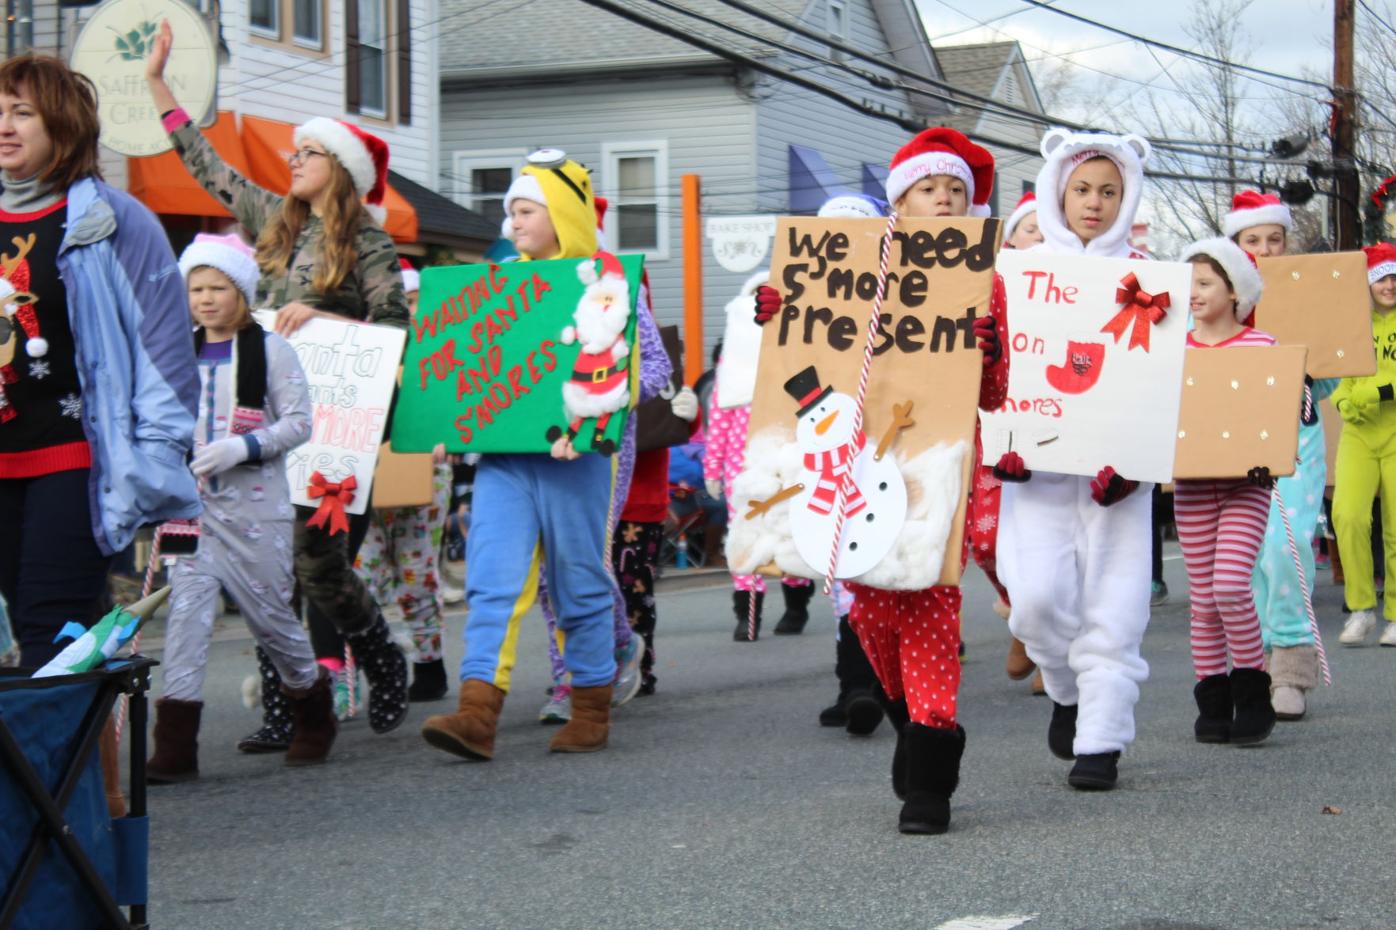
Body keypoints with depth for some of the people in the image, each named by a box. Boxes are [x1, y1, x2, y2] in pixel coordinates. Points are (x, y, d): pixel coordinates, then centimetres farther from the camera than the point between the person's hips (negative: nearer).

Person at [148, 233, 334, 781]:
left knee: (270, 614, 5)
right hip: (194, 503, 3)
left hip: (257, 506, -3)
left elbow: (298, 423, -6)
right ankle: (175, 746, -11)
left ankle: (314, 715, 30)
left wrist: (242, 448, -19)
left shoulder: (270, 350, -2)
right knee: (187, 609, -9)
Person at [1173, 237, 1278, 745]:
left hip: (1245, 482, -3)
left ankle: (1252, 691, 1)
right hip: (1191, 484, 3)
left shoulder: (1261, 345, 0)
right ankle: (1213, 699, 14)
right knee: (1203, 594, 5)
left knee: (1230, 585, -15)